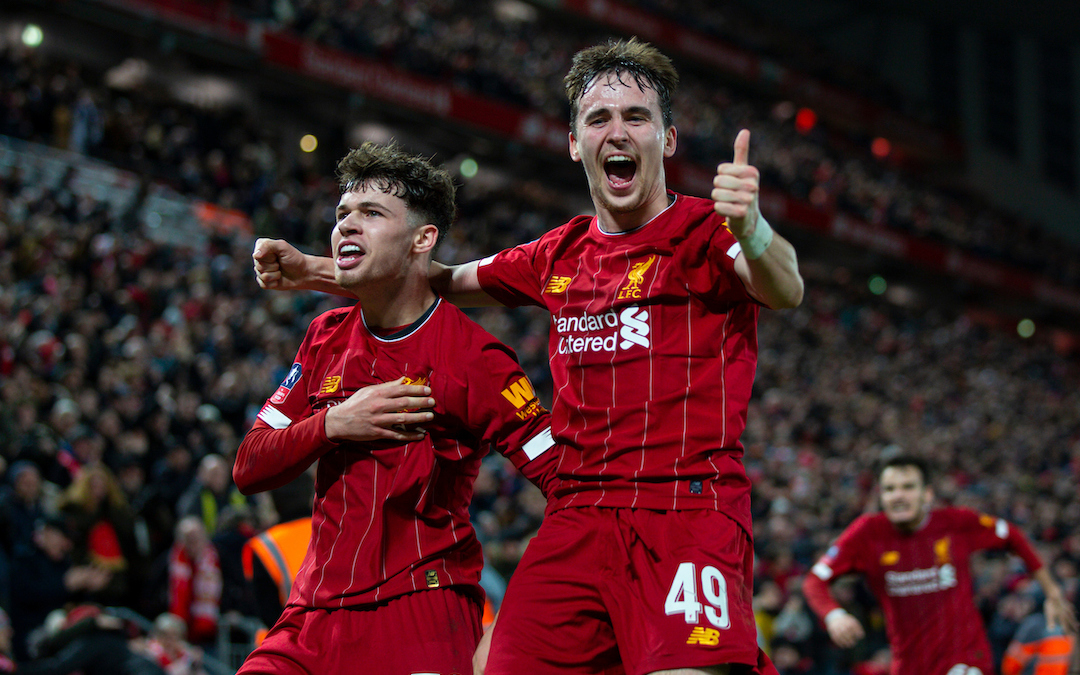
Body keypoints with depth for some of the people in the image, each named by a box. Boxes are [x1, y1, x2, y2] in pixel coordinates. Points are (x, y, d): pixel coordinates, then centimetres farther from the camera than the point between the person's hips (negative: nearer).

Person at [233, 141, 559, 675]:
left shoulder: (476, 359, -7)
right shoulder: (326, 338, 12)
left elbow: (570, 480, -9)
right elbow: (248, 469, 9)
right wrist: (335, 424, -8)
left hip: (424, 612, -6)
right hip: (314, 615, 6)